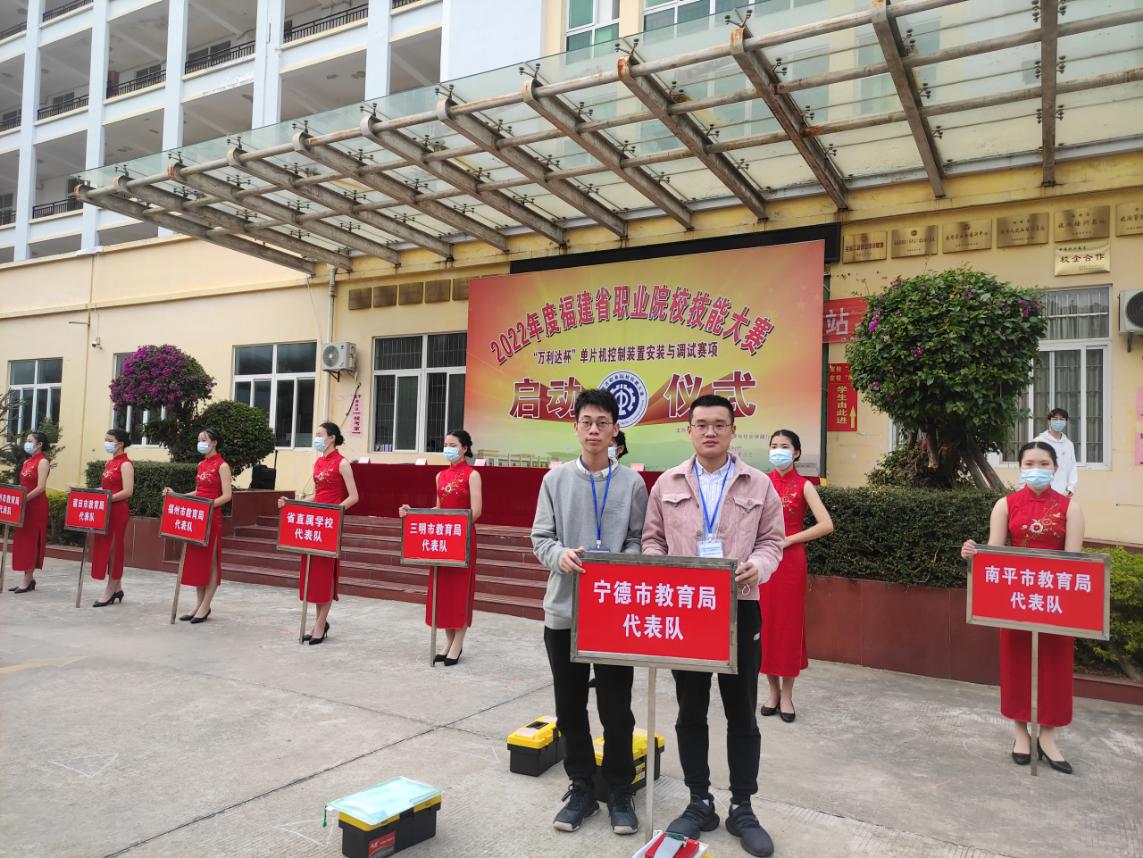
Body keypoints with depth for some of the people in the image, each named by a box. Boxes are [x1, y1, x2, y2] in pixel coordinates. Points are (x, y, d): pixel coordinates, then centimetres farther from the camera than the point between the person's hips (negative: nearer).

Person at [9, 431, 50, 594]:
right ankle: (28, 578, 15)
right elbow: (23, 485, 17)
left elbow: (41, 487, -18)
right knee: (23, 541, 9)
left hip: (36, 506, -8)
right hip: (24, 505, 8)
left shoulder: (42, 462, -10)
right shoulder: (27, 461, 15)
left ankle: (28, 580, 1)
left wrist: (24, 499, -22)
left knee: (31, 541, -4)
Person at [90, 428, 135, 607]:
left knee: (114, 549, -2)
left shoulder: (125, 464, -11)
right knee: (105, 549, 10)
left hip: (118, 511, -9)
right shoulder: (109, 463, 15)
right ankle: (116, 588, 19)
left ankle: (110, 591, 5)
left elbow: (127, 491, -19)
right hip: (106, 510, 9)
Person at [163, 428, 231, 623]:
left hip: (212, 517, -8)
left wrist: (207, 505, -25)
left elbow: (226, 496, -14)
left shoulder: (222, 465, -8)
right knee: (196, 559, 9)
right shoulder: (201, 465, 14)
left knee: (210, 561, -2)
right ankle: (200, 602, 17)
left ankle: (205, 606, 4)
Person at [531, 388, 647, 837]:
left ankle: (619, 790, 27)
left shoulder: (632, 483, -1)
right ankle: (581, 786, 30)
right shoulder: (555, 479, 2)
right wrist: (560, 555, -18)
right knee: (570, 706, 13)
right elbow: (540, 538, 2)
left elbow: (639, 542, 0)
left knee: (615, 707, 7)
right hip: (564, 608, 2)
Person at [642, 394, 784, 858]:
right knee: (690, 711, 10)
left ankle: (742, 808, 24)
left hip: (739, 609, -1)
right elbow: (652, 539, 8)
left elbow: (772, 541, 3)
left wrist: (758, 565, -17)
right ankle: (699, 803, 26)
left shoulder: (759, 485, 3)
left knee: (741, 713, 8)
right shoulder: (667, 484, 6)